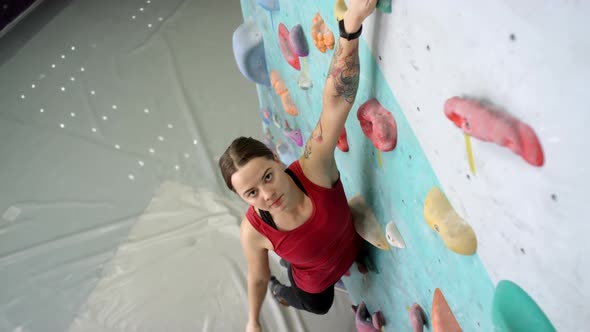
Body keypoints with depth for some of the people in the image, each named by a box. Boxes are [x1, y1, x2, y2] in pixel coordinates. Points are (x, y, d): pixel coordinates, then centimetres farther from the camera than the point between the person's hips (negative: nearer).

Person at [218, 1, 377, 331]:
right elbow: (258, 278, -16)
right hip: (314, 282, -1)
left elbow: (336, 99, -55)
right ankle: (281, 289, 66)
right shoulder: (253, 231, -38)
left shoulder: (313, 168, -42)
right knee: (318, 305, 35)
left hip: (353, 251, 1)